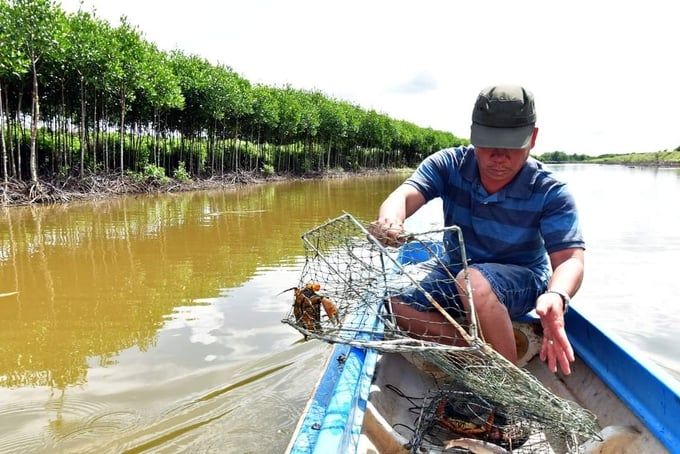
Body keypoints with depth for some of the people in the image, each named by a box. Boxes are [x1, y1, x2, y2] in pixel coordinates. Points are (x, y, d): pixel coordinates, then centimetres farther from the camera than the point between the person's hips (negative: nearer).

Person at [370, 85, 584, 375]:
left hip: (521, 280, -3)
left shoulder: (550, 192, -18)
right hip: (454, 273, 4)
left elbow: (569, 258, -24)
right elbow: (403, 196, -27)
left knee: (474, 281, -38)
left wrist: (556, 296, -49)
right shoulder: (449, 164, -13)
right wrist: (390, 221, -54)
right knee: (400, 306, -22)